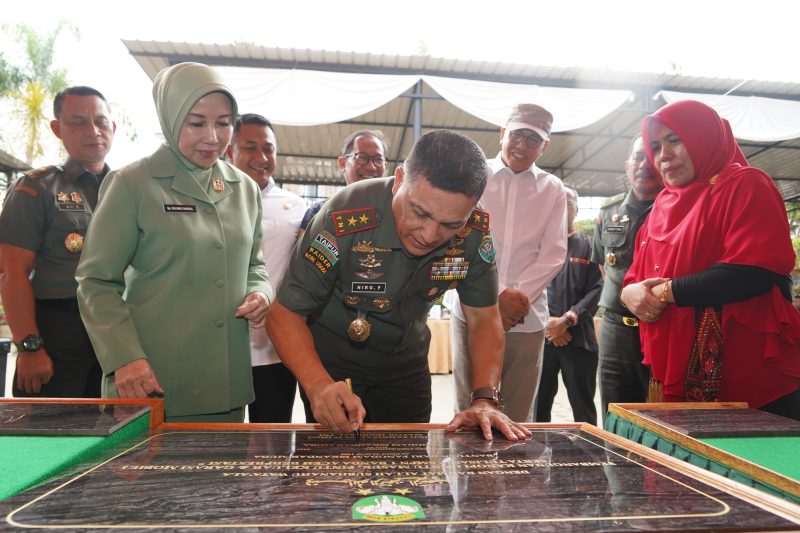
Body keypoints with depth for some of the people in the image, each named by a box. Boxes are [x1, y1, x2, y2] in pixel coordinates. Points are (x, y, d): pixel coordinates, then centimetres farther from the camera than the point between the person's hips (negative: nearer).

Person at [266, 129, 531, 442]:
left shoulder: (475, 232, -20)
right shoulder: (345, 219, -32)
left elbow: (484, 319, -11)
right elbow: (285, 313, -26)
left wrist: (485, 400, -25)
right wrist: (318, 385, -42)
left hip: (407, 364, 4)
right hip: (332, 363, -3)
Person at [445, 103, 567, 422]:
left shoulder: (553, 190, 11)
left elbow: (554, 253, 4)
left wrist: (519, 297, -10)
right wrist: (497, 296, -12)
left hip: (528, 317, 2)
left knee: (518, 416, 6)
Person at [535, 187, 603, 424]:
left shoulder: (589, 246, 9)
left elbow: (597, 289, -2)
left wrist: (566, 320, -12)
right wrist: (545, 323, -10)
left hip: (579, 339, 0)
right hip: (540, 338, 1)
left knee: (583, 409, 6)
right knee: (538, 406, 6)